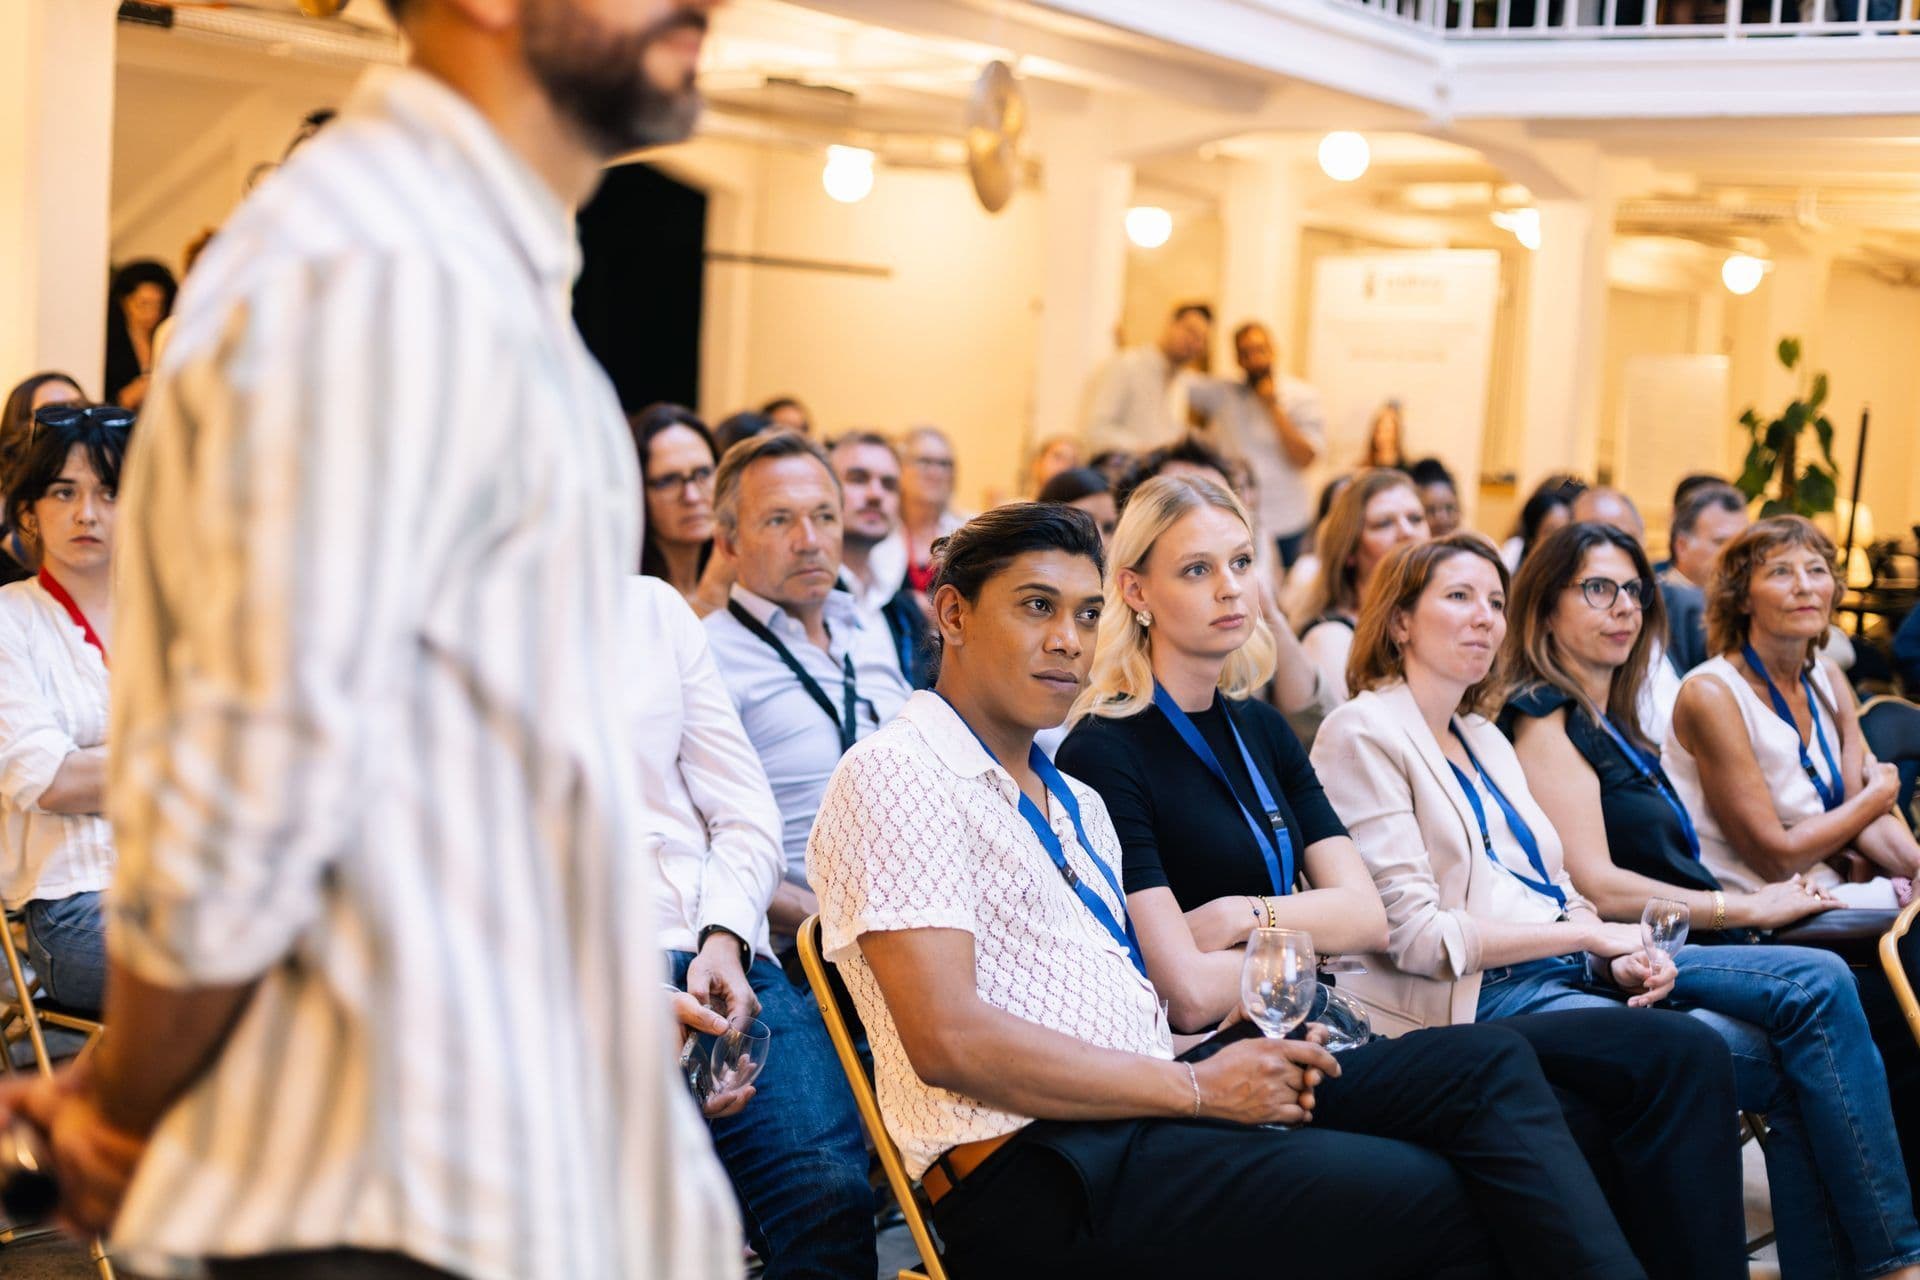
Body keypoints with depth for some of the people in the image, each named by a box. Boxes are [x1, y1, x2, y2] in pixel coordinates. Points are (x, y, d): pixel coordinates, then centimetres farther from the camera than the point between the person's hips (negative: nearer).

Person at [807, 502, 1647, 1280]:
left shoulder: (1074, 802, 24)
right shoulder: (894, 775, -6)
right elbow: (949, 1039, -17)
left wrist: (1247, 1044, -2)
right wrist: (1195, 1087, -14)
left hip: (1142, 1114, 9)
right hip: (1037, 1175, -9)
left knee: (1485, 1068, -5)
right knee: (1445, 1202, -19)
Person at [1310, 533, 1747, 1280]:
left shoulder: (1485, 740, 23)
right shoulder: (1364, 734, -4)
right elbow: (1413, 933, -13)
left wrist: (1622, 958, -3)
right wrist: (1586, 934, -10)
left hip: (1560, 975, 8)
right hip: (1474, 999, -8)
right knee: (1690, 1056, -27)